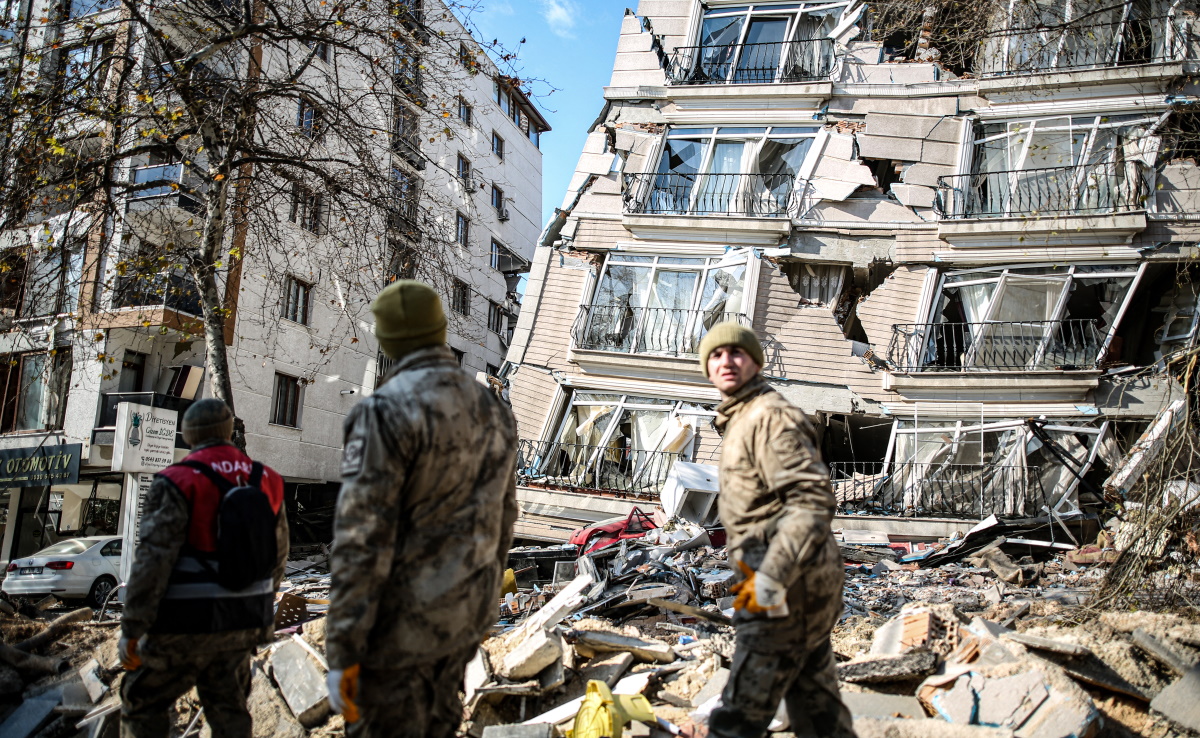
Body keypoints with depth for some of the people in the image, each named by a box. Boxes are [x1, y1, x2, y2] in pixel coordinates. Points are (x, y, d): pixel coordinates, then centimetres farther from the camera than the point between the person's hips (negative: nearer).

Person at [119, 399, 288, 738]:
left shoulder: (177, 483, -13)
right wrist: (261, 607, 24)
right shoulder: (267, 481, 3)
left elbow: (152, 562, -17)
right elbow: (277, 554, 11)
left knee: (142, 703, 15)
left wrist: (131, 630, -11)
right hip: (244, 622, 5)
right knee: (228, 708, 17)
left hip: (189, 623, -5)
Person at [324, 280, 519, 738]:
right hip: (460, 612, 7)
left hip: (400, 618, -7)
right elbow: (500, 519, 12)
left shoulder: (386, 411, -20)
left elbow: (362, 537, -23)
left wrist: (342, 652, -17)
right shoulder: (492, 410, 4)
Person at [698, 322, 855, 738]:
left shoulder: (770, 416, -14)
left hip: (791, 584, -10)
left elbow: (813, 501, -23)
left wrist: (770, 580, -26)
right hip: (803, 579, 10)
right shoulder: (740, 419, 18)